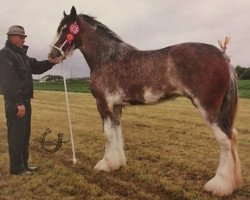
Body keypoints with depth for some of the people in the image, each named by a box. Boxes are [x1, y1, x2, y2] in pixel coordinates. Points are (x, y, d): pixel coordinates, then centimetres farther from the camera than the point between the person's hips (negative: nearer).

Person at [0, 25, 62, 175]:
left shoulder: (22, 54, 18)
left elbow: (36, 67, 22)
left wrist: (51, 62, 5)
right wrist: (18, 102, -24)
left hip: (25, 100, 10)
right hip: (15, 102, -10)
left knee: (25, 134, 14)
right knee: (16, 135, -2)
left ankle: (24, 164, 26)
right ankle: (16, 168, 9)